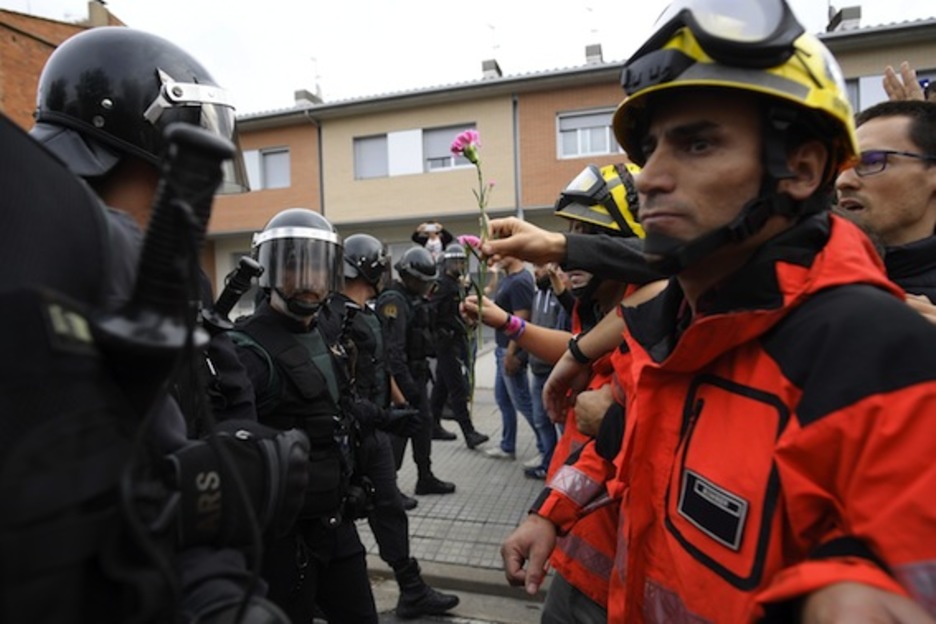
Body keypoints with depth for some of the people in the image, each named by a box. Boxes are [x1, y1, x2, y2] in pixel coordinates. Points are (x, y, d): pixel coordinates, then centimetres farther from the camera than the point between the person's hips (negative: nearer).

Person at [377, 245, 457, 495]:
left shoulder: (416, 298, 13)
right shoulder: (394, 300, -19)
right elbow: (392, 349, -26)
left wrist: (424, 371, 17)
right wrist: (404, 385, -27)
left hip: (417, 373, 10)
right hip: (402, 376, -10)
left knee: (423, 424, 17)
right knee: (399, 429, -2)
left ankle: (425, 478, 30)